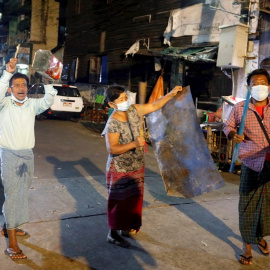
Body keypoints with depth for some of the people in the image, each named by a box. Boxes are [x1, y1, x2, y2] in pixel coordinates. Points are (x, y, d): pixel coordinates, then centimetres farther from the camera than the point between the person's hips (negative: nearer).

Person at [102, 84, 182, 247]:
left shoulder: (134, 111, -4)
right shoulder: (113, 123, -24)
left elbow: (154, 106, 6)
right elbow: (112, 149, -27)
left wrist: (171, 94, -1)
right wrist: (134, 144, -37)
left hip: (137, 166, 7)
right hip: (120, 169, -7)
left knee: (134, 198, 20)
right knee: (119, 201, 3)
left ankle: (127, 227, 39)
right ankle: (113, 234, 19)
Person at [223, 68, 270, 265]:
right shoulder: (240, 108, -3)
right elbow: (227, 126, 8)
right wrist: (233, 134, -13)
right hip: (251, 164, -2)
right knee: (248, 205, 5)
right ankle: (247, 245, 21)